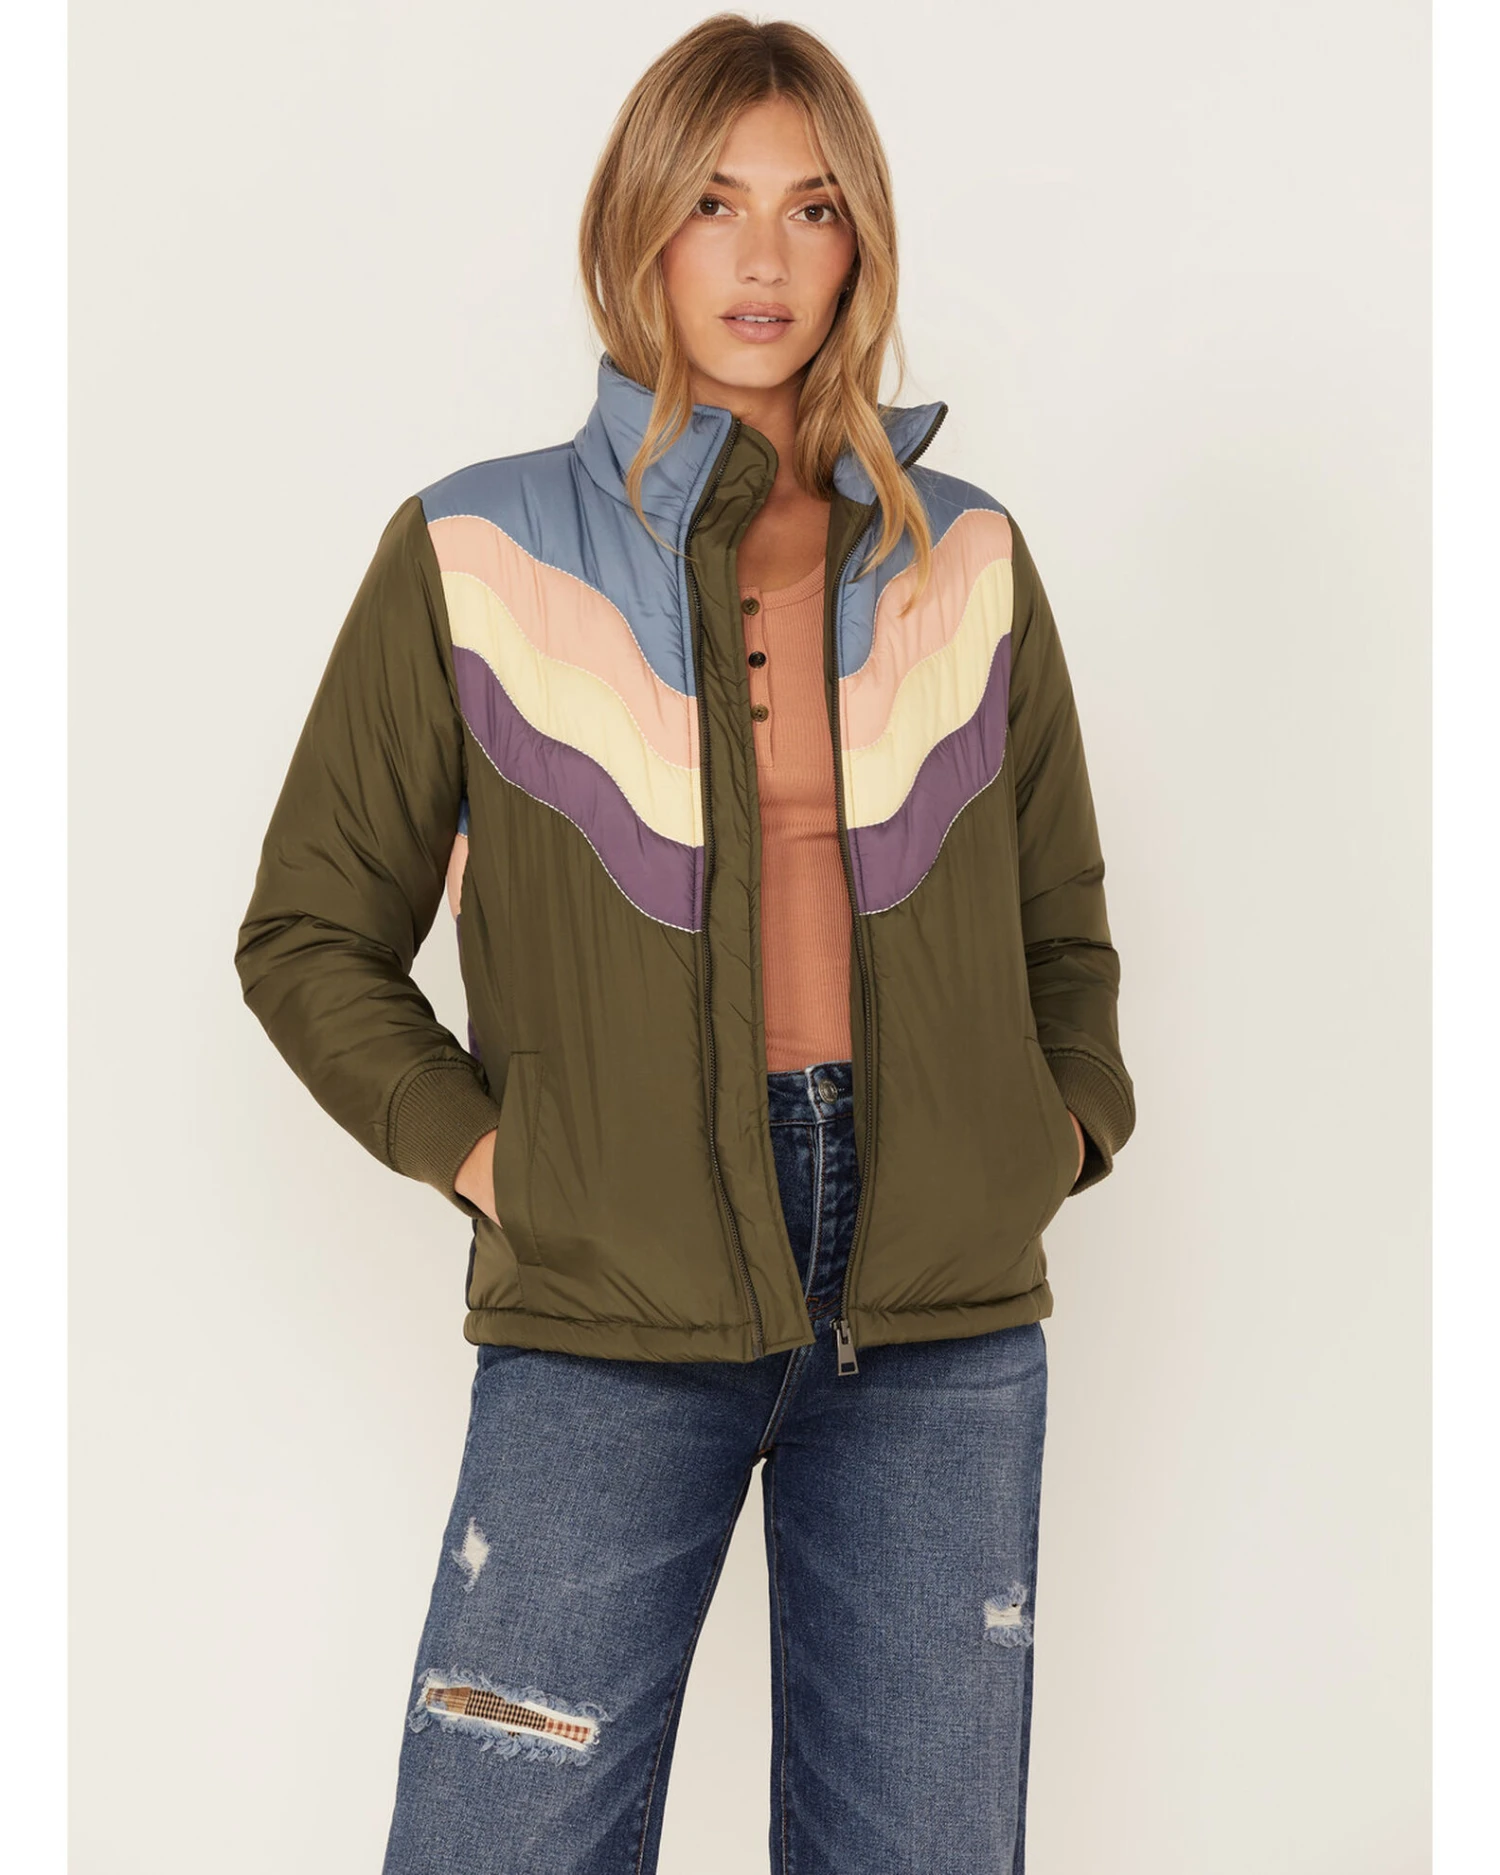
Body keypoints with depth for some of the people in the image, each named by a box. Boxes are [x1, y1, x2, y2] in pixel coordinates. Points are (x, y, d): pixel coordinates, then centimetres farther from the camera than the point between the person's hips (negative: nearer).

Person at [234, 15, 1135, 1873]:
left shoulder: (971, 565, 11)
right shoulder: (478, 556, 3)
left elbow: (1063, 923, 20)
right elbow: (309, 932, 6)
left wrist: (1059, 1141, 5)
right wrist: (482, 1152, -5)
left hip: (947, 1333, 3)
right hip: (607, 1331, -2)